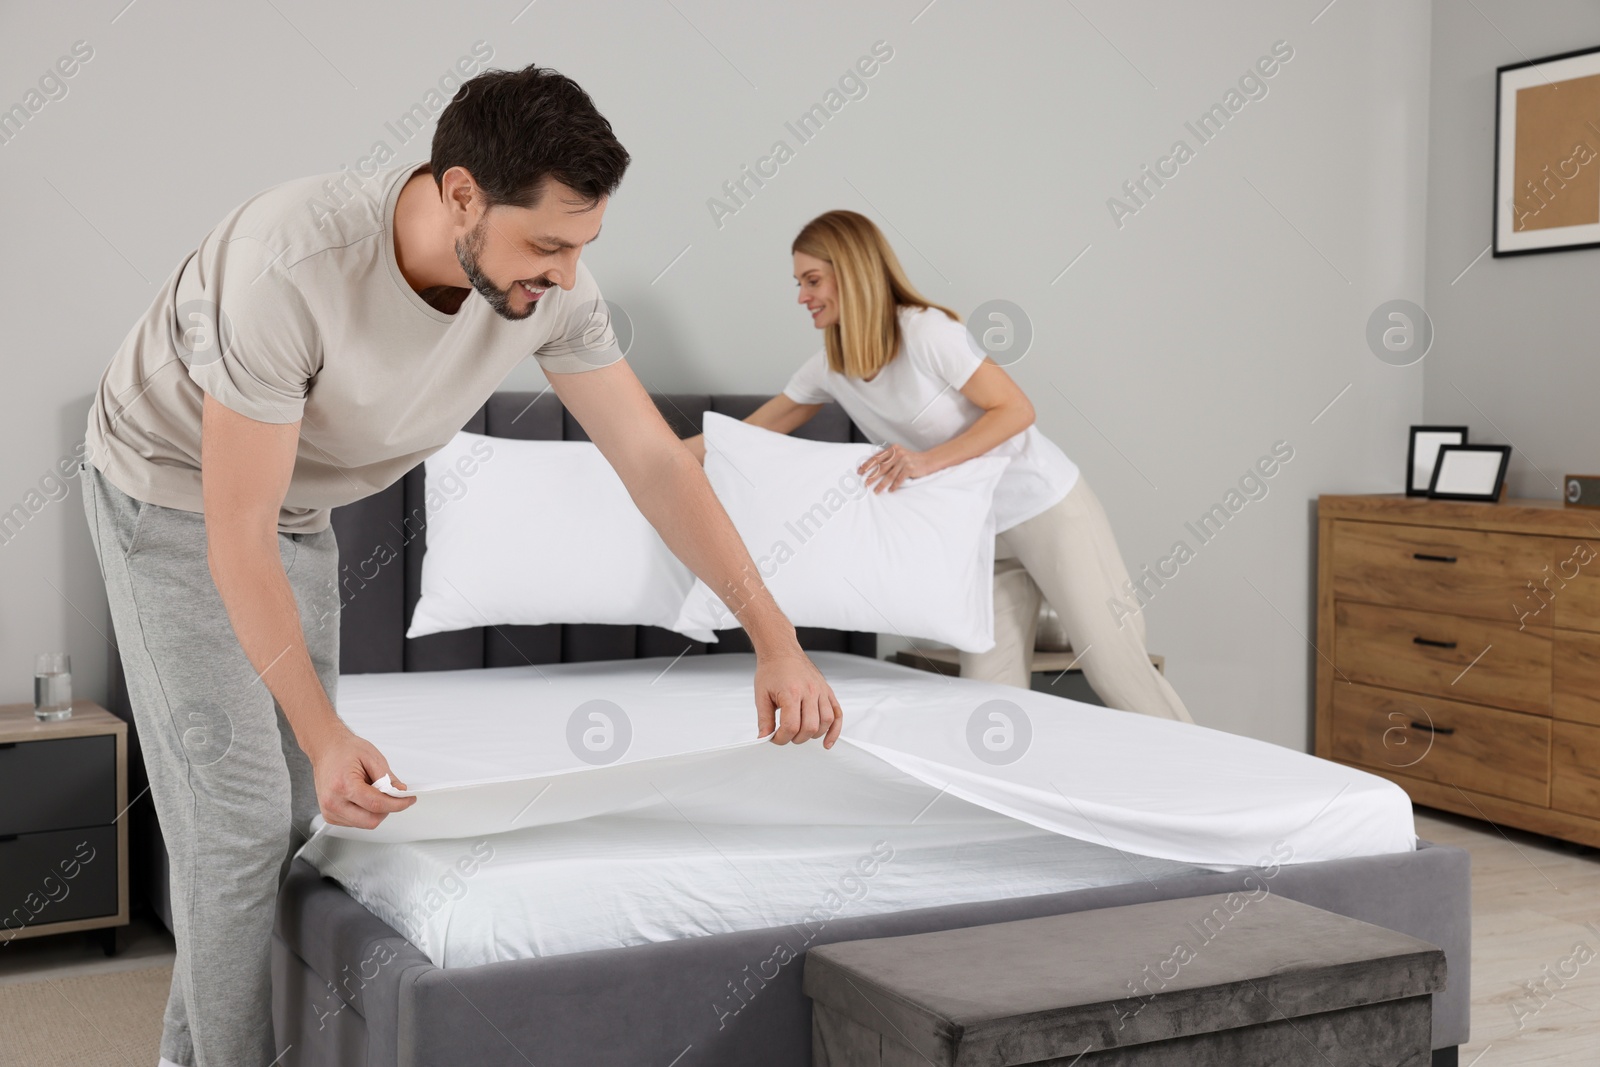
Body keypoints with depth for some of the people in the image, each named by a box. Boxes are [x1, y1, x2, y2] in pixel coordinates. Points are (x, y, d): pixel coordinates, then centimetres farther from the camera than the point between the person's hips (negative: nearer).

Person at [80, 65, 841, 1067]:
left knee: (299, 808, 11)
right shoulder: (290, 267, -39)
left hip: (300, 507, 6)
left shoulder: (549, 284, -21)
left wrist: (775, 637, -19)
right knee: (240, 811, -10)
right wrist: (324, 734, -36)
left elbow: (655, 458, -14)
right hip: (175, 491, -6)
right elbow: (236, 538, -34)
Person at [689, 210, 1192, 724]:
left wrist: (929, 460, -27)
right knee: (988, 690, 0)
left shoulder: (926, 331, -20)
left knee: (1116, 670, -5)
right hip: (981, 529, 7)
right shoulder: (828, 368, 2)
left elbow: (1015, 410, -18)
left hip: (1048, 509, -7)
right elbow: (754, 431, 12)